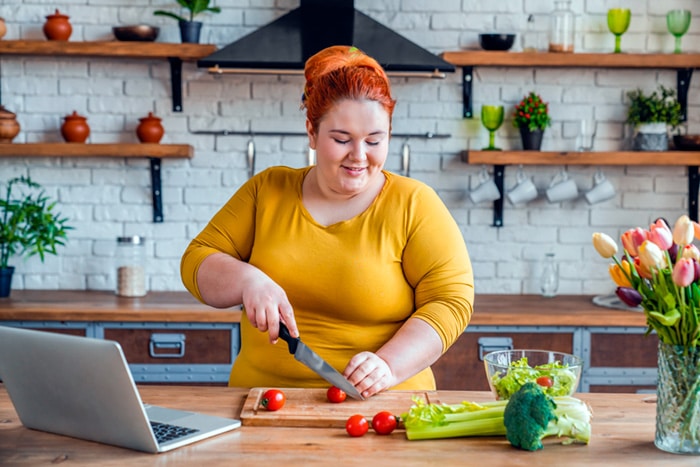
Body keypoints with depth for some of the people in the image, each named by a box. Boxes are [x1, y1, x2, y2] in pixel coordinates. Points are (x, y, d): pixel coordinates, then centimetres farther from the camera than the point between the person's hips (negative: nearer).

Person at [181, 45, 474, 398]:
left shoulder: (415, 204, 5)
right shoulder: (266, 190, 12)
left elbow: (451, 301, -1)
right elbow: (196, 263, 12)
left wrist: (388, 366, -15)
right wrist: (248, 280, -9)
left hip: (380, 410, -1)